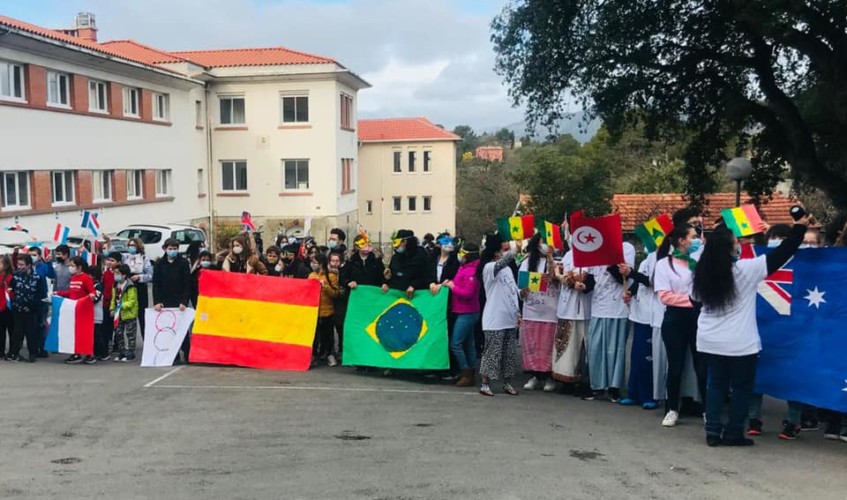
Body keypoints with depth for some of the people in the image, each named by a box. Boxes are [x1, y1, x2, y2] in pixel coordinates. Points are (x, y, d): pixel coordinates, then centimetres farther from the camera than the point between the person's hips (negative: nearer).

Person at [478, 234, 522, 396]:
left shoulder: (507, 269, 14)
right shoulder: (489, 267, -10)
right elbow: (502, 262, -35)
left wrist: (518, 313, 17)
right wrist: (515, 249, -47)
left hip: (509, 319, 8)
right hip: (495, 320, -7)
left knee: (510, 353, 11)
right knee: (492, 352, -2)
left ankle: (507, 383, 21)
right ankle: (485, 383, 8)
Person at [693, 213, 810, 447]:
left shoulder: (703, 271, -3)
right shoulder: (746, 269, -15)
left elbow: (697, 299, 12)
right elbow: (781, 254, -9)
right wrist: (800, 227, 1)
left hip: (709, 341, 5)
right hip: (740, 342, -4)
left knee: (716, 384, 14)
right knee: (741, 387, 10)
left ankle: (713, 431, 14)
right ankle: (733, 433, 15)